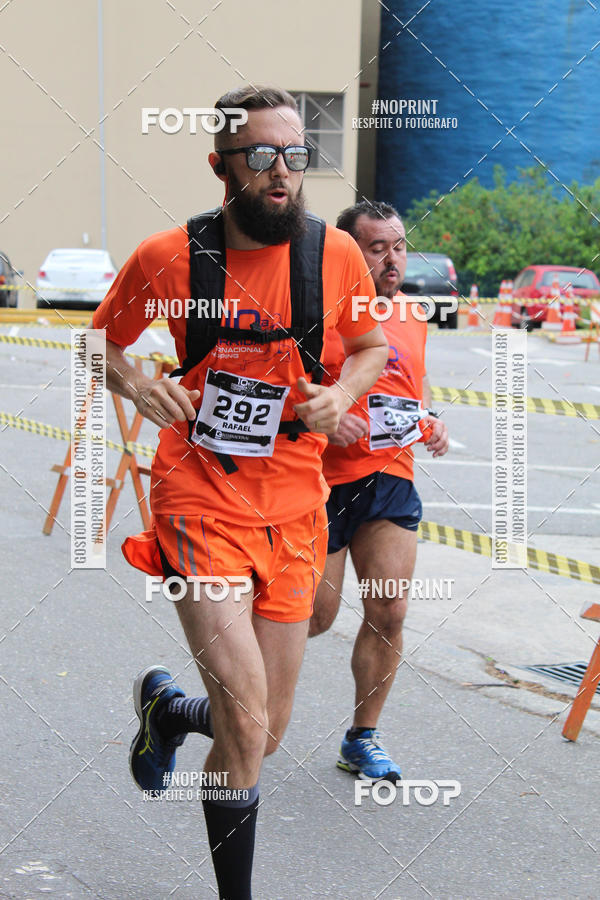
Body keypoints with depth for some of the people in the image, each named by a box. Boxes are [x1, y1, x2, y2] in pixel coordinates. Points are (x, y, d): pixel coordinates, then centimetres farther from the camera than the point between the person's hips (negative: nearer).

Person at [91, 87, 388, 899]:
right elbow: (101, 341, 9)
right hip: (201, 502, -3)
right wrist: (132, 384, -12)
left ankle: (167, 707, 47)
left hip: (294, 507, 4)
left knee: (265, 734, 13)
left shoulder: (335, 253, -3)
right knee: (246, 730, -16)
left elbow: (372, 346, 15)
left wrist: (343, 391, -6)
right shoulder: (167, 258, -8)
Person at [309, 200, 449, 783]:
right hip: (320, 479, -5)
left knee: (388, 613, -2)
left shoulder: (411, 316, 10)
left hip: (389, 478, 5)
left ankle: (363, 738, 15)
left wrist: (431, 419, 6)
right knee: (314, 616, 4)